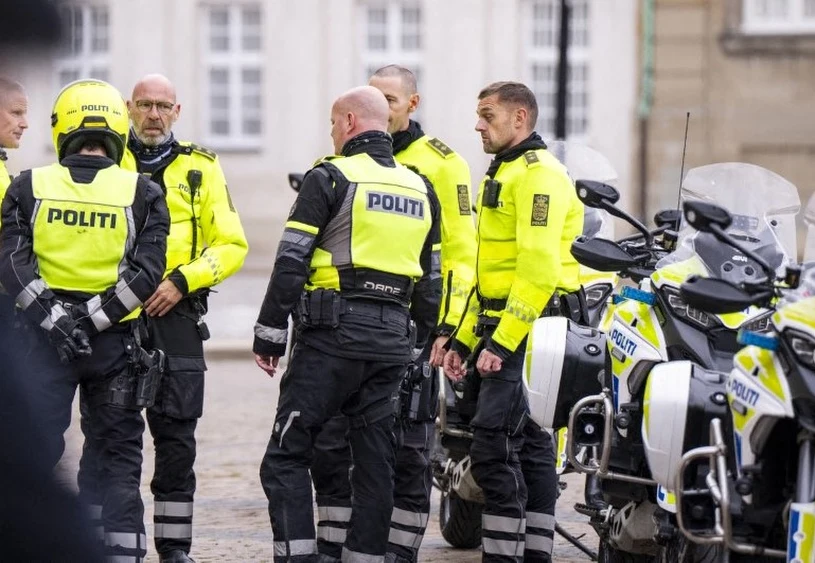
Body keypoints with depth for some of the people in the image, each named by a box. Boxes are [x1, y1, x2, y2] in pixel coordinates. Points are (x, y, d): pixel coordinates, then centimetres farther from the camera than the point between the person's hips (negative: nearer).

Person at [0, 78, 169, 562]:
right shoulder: (141, 193, -1)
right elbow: (146, 272, -11)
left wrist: (55, 320, -15)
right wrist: (94, 320, -12)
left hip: (45, 339, 0)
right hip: (116, 341, 0)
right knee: (118, 454, 10)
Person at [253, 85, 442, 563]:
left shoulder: (331, 178, -4)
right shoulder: (421, 190, 16)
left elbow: (291, 263, -9)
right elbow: (432, 281, 19)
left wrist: (269, 334, -4)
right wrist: (422, 341, 25)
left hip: (334, 333, -6)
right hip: (393, 339, 6)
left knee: (288, 455, -3)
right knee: (376, 461, 9)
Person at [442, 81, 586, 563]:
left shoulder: (538, 174, -12)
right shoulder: (504, 174, 21)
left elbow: (539, 269, -22)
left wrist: (502, 341, -23)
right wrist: (465, 338, 21)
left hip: (529, 331, -10)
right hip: (504, 328, 10)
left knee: (494, 448, -14)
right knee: (532, 449, 10)